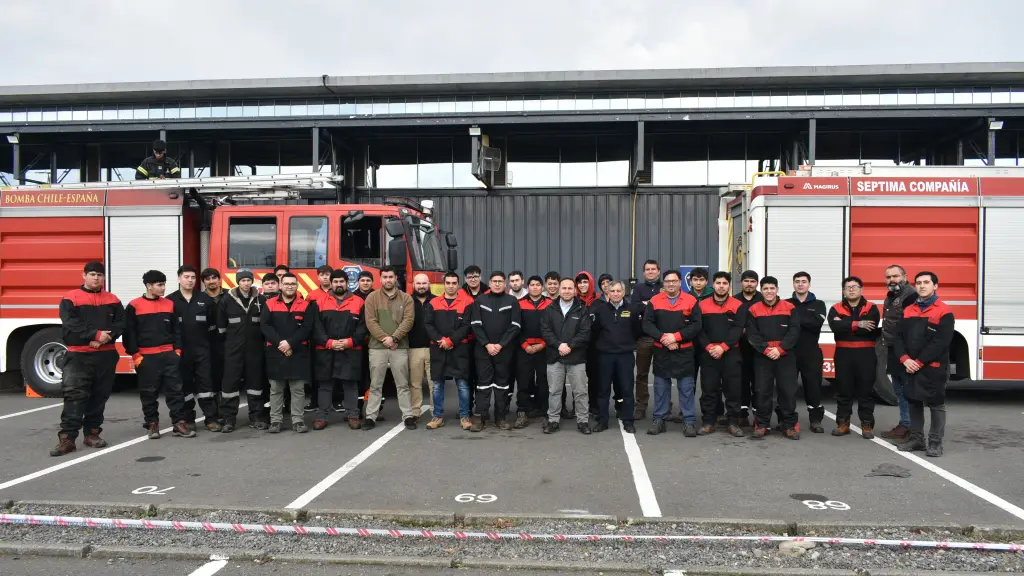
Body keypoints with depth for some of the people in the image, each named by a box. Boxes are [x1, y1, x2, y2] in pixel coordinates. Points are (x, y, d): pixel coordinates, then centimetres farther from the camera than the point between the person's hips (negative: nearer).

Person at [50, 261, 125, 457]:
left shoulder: (112, 300, 10)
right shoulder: (70, 299, 0)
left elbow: (121, 323, 3)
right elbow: (71, 325, -12)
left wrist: (107, 337, -15)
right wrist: (96, 334, -21)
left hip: (106, 355, 3)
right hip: (78, 356, -3)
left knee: (99, 396, 9)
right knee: (74, 396, -8)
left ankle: (92, 433, 19)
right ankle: (67, 438, -7)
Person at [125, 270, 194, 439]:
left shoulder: (169, 304, 9)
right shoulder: (134, 306, -2)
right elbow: (129, 333, -3)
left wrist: (177, 350, 4)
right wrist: (135, 355, -8)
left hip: (169, 355, 3)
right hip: (147, 357, -3)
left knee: (175, 389, 1)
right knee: (149, 393, 5)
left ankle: (179, 423, 4)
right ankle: (152, 424, 16)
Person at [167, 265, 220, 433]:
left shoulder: (205, 299, 6)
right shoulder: (170, 300, 0)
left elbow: (214, 321, 12)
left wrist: (206, 334, 6)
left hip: (202, 349, 1)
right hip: (180, 350, -1)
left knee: (206, 382, -1)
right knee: (185, 384, 6)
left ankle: (211, 419, 2)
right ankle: (188, 419, 15)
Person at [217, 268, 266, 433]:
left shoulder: (261, 300, 2)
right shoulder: (227, 299, -2)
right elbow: (221, 324, 4)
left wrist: (260, 338, 7)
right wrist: (230, 339, 7)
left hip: (255, 347, 1)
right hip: (233, 348, -1)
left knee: (255, 381, 6)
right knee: (230, 381, -1)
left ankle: (256, 417, 14)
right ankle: (228, 419, 6)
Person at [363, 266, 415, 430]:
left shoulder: (406, 298, 6)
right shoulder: (372, 297, 4)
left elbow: (408, 321, -4)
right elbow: (370, 322, -4)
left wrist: (394, 338, -15)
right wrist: (384, 338, -14)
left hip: (400, 347, 0)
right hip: (377, 347, 0)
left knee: (403, 384, 6)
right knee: (375, 385, 6)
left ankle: (408, 416, 11)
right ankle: (371, 416, 13)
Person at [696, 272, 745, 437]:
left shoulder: (737, 306, 3)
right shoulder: (703, 305, 6)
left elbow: (738, 330, -5)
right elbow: (698, 329, 1)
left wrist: (723, 347, -15)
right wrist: (708, 347, -12)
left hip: (731, 354, -1)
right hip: (708, 354, 1)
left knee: (733, 389, 2)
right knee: (708, 389, 3)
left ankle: (733, 422, 11)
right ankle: (708, 422, 11)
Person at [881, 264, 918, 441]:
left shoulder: (911, 295, -14)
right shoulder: (890, 297, 18)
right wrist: (886, 343, 22)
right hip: (892, 351, 10)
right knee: (899, 390, 16)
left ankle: (910, 427, 1)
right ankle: (904, 425, 24)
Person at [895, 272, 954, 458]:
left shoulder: (944, 312, -7)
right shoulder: (908, 311, 11)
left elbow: (941, 342, -15)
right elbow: (898, 337, 7)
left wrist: (919, 362, -16)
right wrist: (905, 359, -10)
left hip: (934, 368, -5)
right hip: (911, 368, 5)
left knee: (936, 404, 2)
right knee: (914, 402, 12)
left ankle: (935, 442, 11)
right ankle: (917, 438, 22)